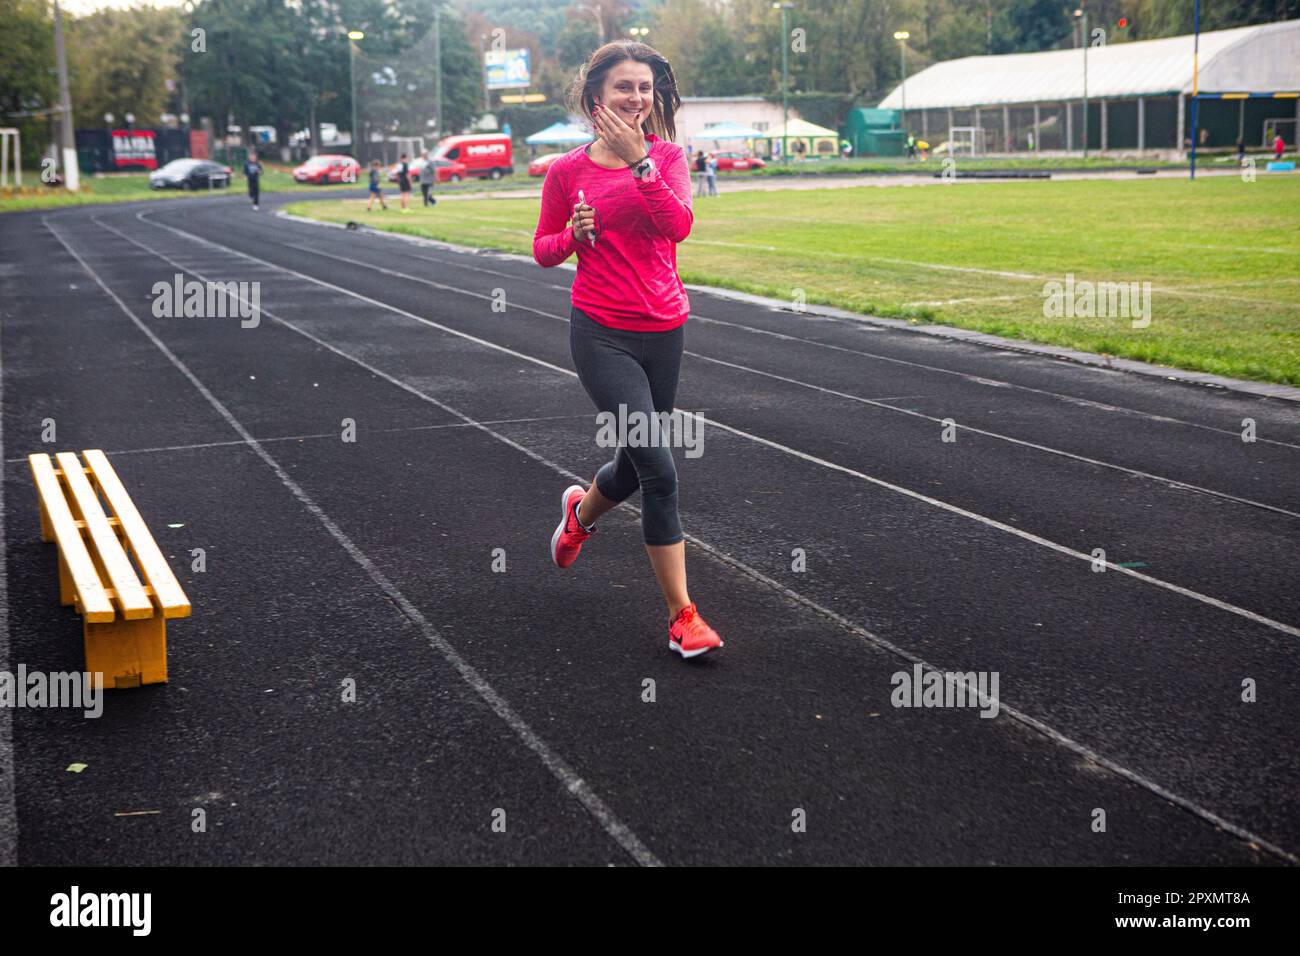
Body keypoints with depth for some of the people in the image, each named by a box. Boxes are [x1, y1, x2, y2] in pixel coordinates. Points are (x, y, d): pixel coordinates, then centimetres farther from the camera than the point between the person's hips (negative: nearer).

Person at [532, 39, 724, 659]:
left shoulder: (668, 157, 3)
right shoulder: (568, 171, -2)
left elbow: (679, 225, -16)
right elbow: (544, 251, 8)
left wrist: (639, 159, -23)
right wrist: (573, 234, -12)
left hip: (663, 330, 4)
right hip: (602, 334, -4)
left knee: (636, 463, 18)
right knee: (659, 468, -15)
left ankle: (581, 511, 54)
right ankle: (681, 614, -4)